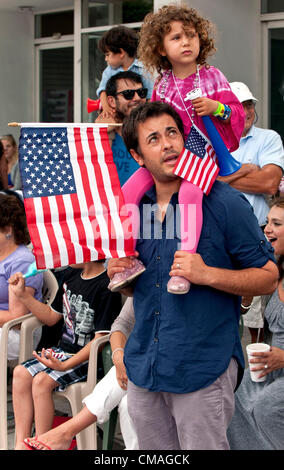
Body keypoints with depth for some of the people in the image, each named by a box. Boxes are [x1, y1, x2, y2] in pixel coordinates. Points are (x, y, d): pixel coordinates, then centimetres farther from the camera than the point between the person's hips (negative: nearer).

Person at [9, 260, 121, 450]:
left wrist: (65, 365, -26)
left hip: (88, 358, -8)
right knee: (21, 373, -12)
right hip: (62, 351, 8)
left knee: (41, 381, -26)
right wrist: (22, 294, 12)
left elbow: (100, 338, -21)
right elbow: (52, 317, 21)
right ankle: (21, 444, -14)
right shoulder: (72, 276, 10)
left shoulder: (106, 286, -17)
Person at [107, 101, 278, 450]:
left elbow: (268, 277, -6)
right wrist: (120, 277, -1)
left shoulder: (225, 203, -8)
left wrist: (207, 274, -19)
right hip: (143, 367, 6)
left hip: (204, 367, -5)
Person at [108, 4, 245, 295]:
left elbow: (237, 112, 0)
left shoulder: (212, 77, 1)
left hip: (202, 152, -5)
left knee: (188, 193, -34)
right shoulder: (162, 85, 11)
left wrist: (216, 107, -18)